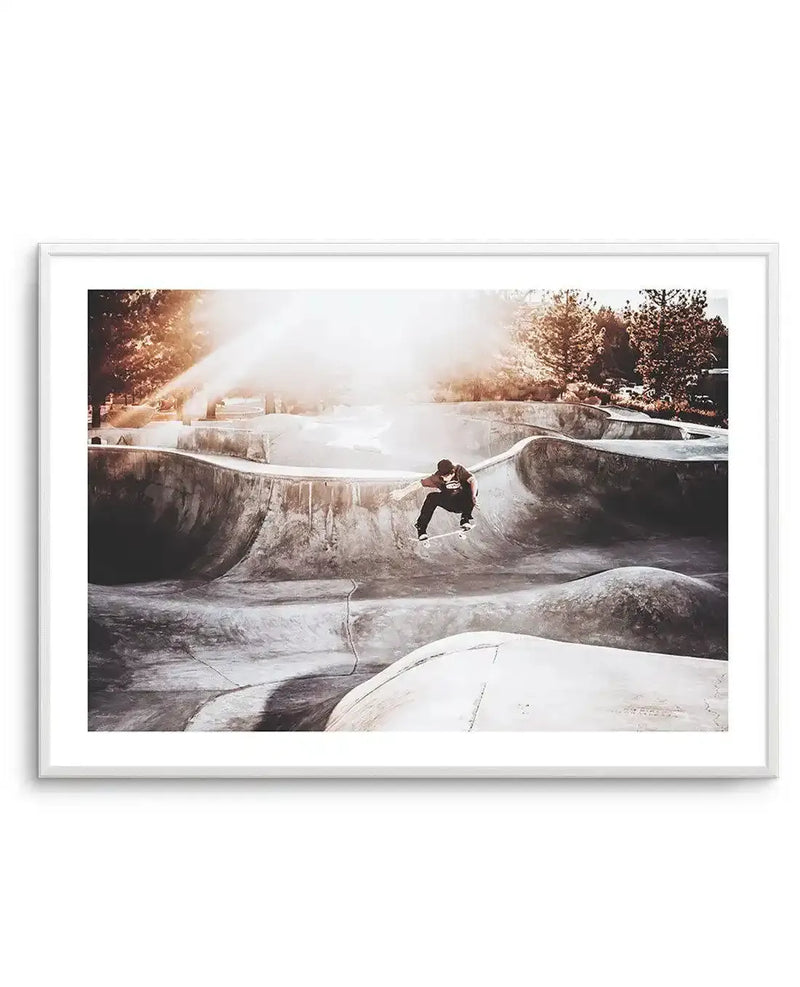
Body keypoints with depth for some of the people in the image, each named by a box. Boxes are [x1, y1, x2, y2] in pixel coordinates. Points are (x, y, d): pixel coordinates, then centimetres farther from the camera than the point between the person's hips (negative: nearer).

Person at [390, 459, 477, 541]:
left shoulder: (459, 470, -21)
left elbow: (473, 480, -33)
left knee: (471, 488, -32)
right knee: (432, 497, -27)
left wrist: (473, 495, -51)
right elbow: (419, 483, -20)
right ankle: (421, 528, -20)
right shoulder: (437, 477, -19)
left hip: (464, 503, -1)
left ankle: (466, 518, -19)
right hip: (451, 505, 1)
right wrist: (403, 492, -27)